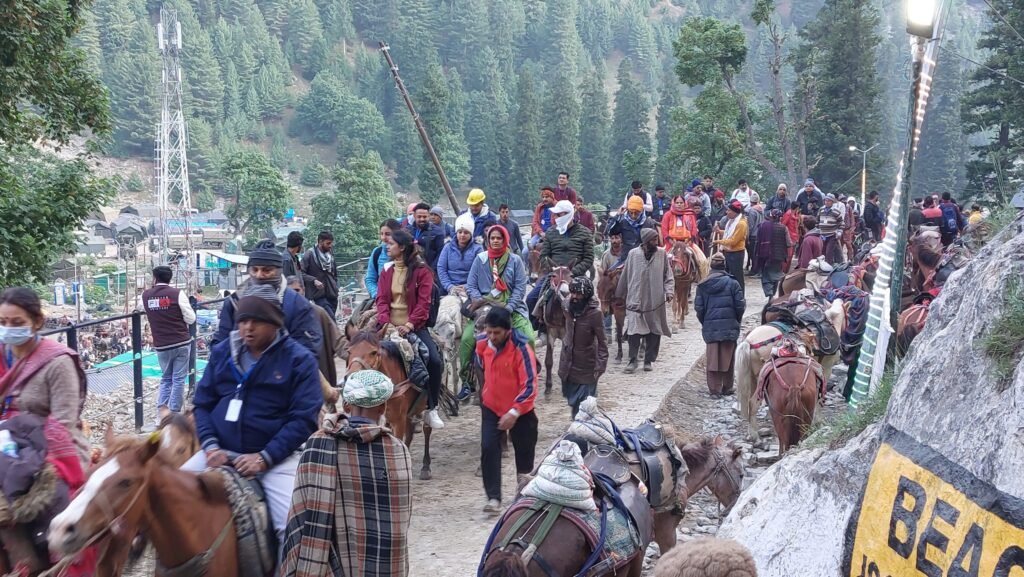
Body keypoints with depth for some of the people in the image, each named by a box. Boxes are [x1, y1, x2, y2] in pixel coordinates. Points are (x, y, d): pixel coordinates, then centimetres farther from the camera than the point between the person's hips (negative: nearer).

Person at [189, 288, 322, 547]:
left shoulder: (299, 359, -5)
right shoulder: (222, 352, 8)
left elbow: (303, 419, -9)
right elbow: (203, 403, 10)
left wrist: (264, 457, -18)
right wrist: (210, 445, -8)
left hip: (276, 457, -4)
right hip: (221, 453, 4)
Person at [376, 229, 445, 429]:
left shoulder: (422, 271, -1)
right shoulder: (387, 271, 11)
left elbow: (423, 302, -9)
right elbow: (382, 299, 2)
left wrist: (410, 324, -23)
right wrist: (385, 322, -17)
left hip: (414, 327, -3)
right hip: (390, 327, 3)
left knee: (434, 361, -20)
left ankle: (431, 409, -4)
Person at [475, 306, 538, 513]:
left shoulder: (521, 349, -24)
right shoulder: (482, 343, -10)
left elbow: (530, 385, -24)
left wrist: (514, 412, -28)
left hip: (519, 410, -3)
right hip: (491, 407, 3)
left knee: (524, 450, 12)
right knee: (488, 449, -10)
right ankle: (493, 498, -6)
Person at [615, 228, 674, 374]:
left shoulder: (662, 254, 1)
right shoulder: (633, 254, 1)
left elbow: (668, 276, 5)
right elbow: (625, 276, 9)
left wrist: (669, 291, -10)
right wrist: (620, 295, 16)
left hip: (656, 301, 1)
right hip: (636, 300, -1)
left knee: (654, 332, 5)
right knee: (634, 331, -6)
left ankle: (649, 360, 17)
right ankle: (632, 361, 2)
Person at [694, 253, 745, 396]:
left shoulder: (703, 285, -1)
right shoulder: (733, 283, -5)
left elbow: (698, 307, 0)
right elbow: (740, 305, -4)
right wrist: (737, 321, 13)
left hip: (710, 327, 1)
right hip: (730, 326, -1)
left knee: (712, 358, 5)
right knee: (727, 357, 10)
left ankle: (714, 389, 5)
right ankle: (727, 388, 17)